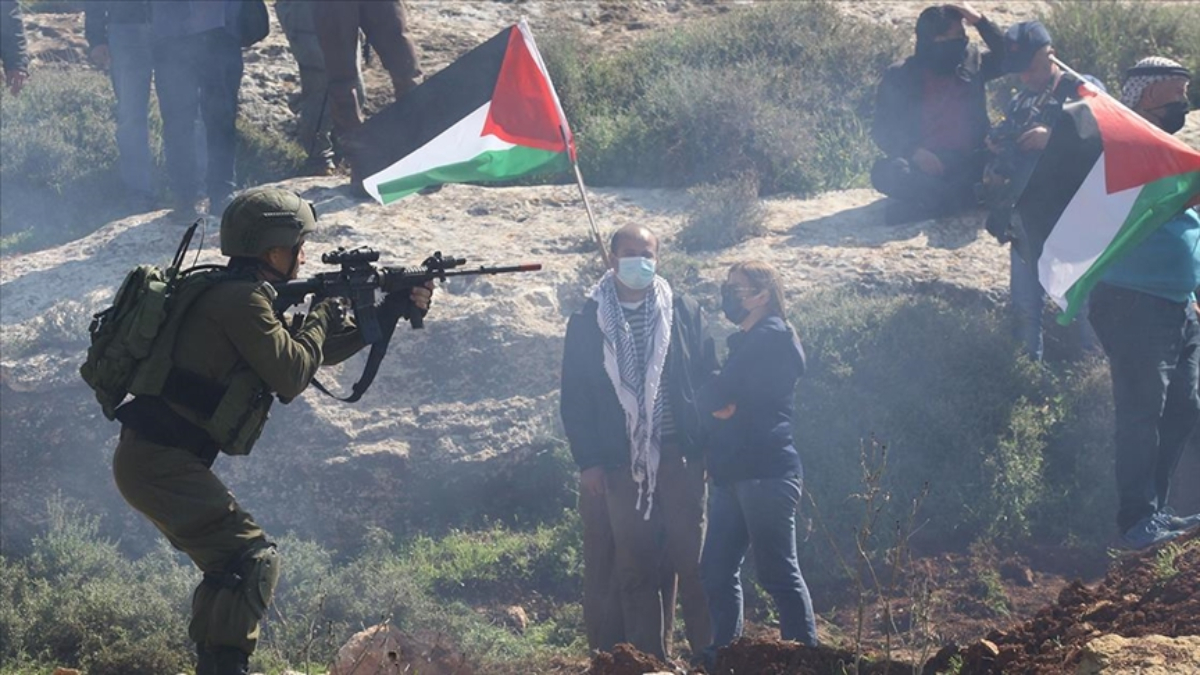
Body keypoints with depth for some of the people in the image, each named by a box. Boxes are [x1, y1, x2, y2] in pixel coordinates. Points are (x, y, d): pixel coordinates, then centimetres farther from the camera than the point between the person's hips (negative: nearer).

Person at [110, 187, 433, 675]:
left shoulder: (241, 296, 19)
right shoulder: (242, 299, -12)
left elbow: (322, 350, 26)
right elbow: (292, 373, -15)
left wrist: (391, 312, 21)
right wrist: (322, 318, 1)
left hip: (151, 460, 11)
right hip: (161, 463, -11)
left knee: (232, 565, 19)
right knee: (253, 561, -13)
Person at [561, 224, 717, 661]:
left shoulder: (684, 313, 8)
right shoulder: (588, 323, 7)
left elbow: (709, 381, 7)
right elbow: (575, 398, 5)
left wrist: (709, 444, -2)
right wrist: (588, 461, -3)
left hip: (680, 457, 0)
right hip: (620, 462, 0)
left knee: (693, 559, -2)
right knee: (634, 567, 0)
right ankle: (648, 660, 3)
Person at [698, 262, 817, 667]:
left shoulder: (772, 339, -9)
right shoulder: (748, 342, 22)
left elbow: (714, 397, -14)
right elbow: (719, 402, 18)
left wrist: (713, 398, 6)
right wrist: (719, 405, -2)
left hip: (766, 473, -10)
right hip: (735, 473, 10)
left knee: (778, 572, -9)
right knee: (717, 570, 9)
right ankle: (723, 655, 14)